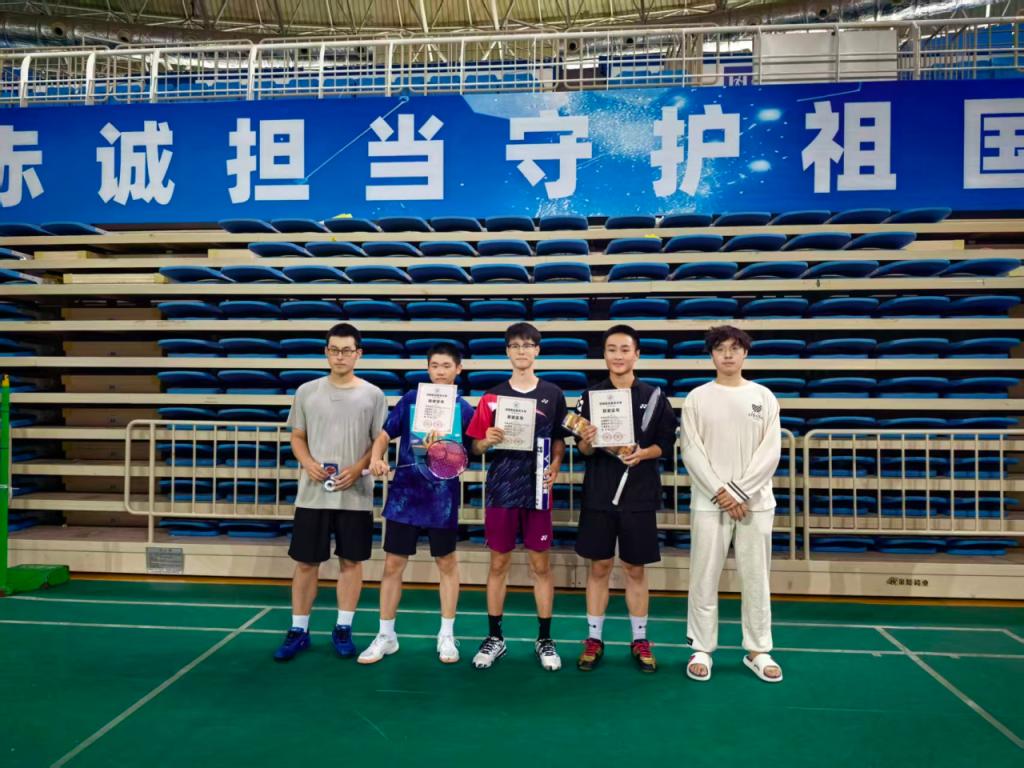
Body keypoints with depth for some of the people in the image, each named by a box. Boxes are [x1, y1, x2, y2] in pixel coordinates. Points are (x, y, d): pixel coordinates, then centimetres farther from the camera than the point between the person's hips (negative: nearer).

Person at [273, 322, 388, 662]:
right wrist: (308, 464, -9)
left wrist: (358, 468, -15)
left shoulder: (372, 395, 0)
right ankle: (299, 631, 22)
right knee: (305, 562, 7)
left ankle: (343, 629, 22)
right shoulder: (307, 391, 5)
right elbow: (297, 438, 10)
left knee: (351, 561, 7)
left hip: (355, 495, -1)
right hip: (312, 493, 1)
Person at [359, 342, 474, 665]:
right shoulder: (410, 400, 1)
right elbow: (385, 435, 3)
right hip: (404, 496, 1)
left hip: (442, 499, 0)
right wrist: (376, 458, -16)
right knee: (393, 564, 6)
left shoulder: (464, 409, -1)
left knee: (447, 564, 11)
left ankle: (446, 635, 26)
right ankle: (386, 635, 22)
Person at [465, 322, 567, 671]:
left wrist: (555, 466, -7)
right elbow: (477, 447, 6)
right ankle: (494, 637, 22)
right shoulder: (492, 397, 4)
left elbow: (559, 440, 10)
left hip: (537, 489, 0)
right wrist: (487, 442, -16)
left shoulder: (553, 394, 4)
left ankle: (545, 639, 20)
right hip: (501, 489, 1)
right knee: (499, 563, 9)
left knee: (541, 565, 7)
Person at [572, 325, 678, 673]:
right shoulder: (591, 395, 1)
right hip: (598, 495, 1)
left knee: (635, 569, 9)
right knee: (598, 566, 8)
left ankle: (640, 640, 24)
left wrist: (642, 453, -17)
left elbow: (667, 444, 2)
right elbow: (583, 449, 3)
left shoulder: (654, 396, 0)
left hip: (639, 495, 0)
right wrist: (587, 442, -19)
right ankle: (594, 638, 21)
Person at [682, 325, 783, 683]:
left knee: (755, 579, 8)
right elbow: (691, 453, -3)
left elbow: (770, 452, -1)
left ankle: (758, 651, 21)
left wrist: (740, 493, -10)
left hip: (755, 502, 1)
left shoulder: (763, 396, 6)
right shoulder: (697, 398, 2)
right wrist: (721, 493, -12)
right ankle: (701, 650, 16)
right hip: (709, 503, -1)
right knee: (704, 579, 3)